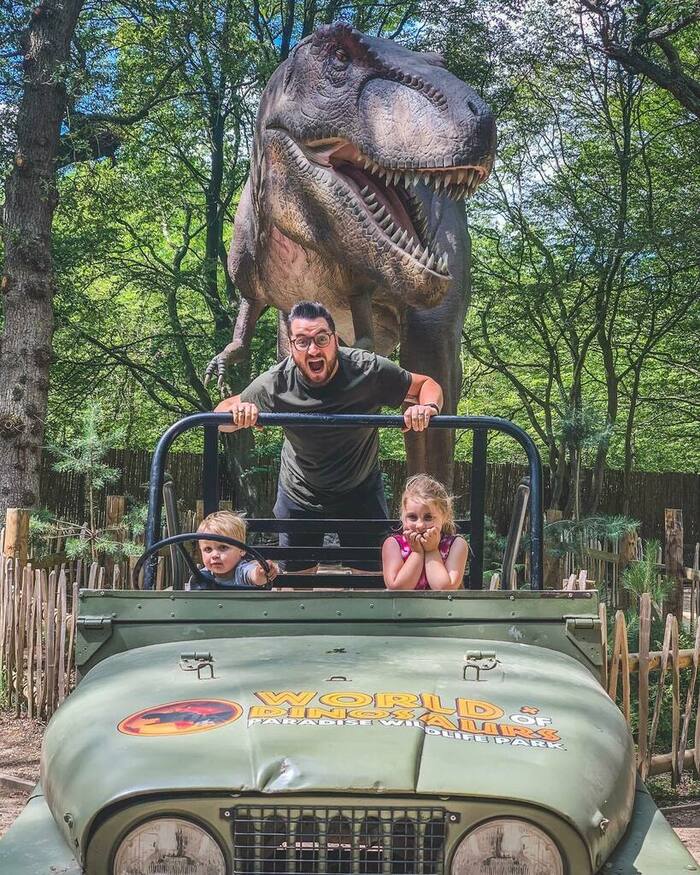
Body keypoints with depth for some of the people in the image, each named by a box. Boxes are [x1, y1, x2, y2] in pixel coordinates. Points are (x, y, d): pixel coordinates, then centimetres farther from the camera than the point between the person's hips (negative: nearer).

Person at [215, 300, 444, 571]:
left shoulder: (368, 370, -26)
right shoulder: (276, 383, -24)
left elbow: (427, 385, -12)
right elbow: (221, 415, -11)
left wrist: (428, 407, -35)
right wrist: (238, 412, -35)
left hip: (361, 489, 0)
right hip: (300, 495, 0)